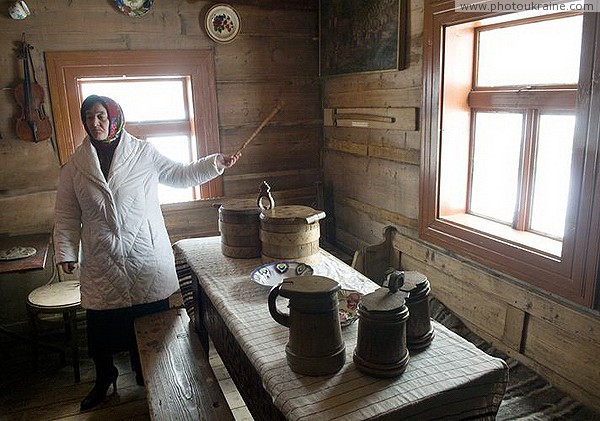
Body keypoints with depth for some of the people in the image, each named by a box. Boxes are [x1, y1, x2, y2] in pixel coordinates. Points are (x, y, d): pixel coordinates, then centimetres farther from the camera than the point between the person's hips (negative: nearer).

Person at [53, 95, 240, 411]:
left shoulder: (143, 153, 0)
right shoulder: (75, 166, 5)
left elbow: (180, 175, 6)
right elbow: (67, 216, 8)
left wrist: (214, 163, -4)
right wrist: (65, 252, 1)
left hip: (145, 259, -1)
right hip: (101, 264, 2)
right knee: (102, 326, 11)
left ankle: (148, 378, 31)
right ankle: (104, 379, 37)